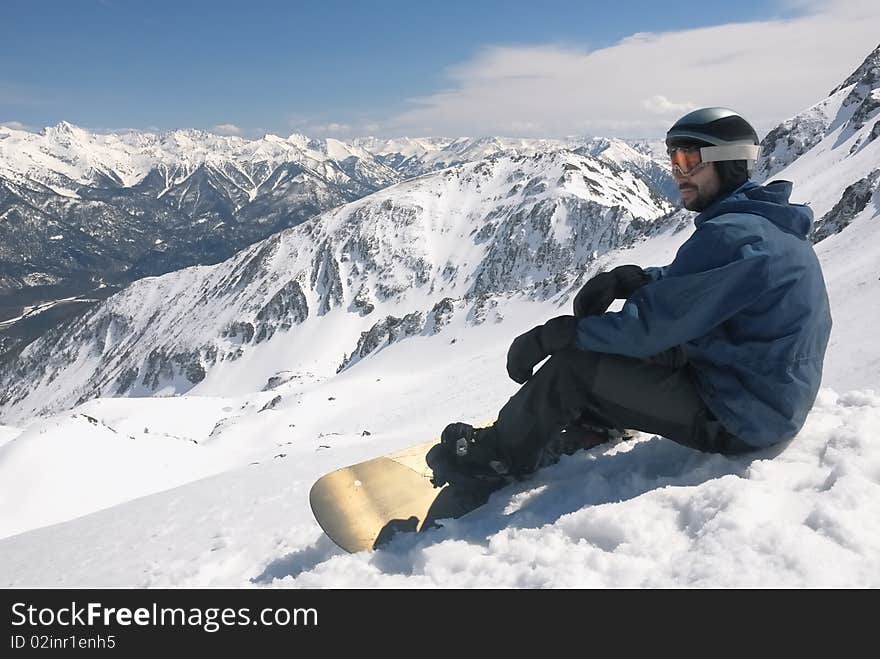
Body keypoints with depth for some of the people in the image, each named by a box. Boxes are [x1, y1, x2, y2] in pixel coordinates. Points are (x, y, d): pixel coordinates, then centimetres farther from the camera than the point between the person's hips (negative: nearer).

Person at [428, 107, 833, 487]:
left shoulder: (734, 235, -23)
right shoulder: (768, 223, 10)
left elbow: (653, 321, -25)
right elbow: (685, 284, 16)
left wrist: (549, 336, -16)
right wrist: (627, 279, -4)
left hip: (737, 422, -10)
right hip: (772, 405, 10)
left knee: (573, 364, -11)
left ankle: (501, 455, 10)